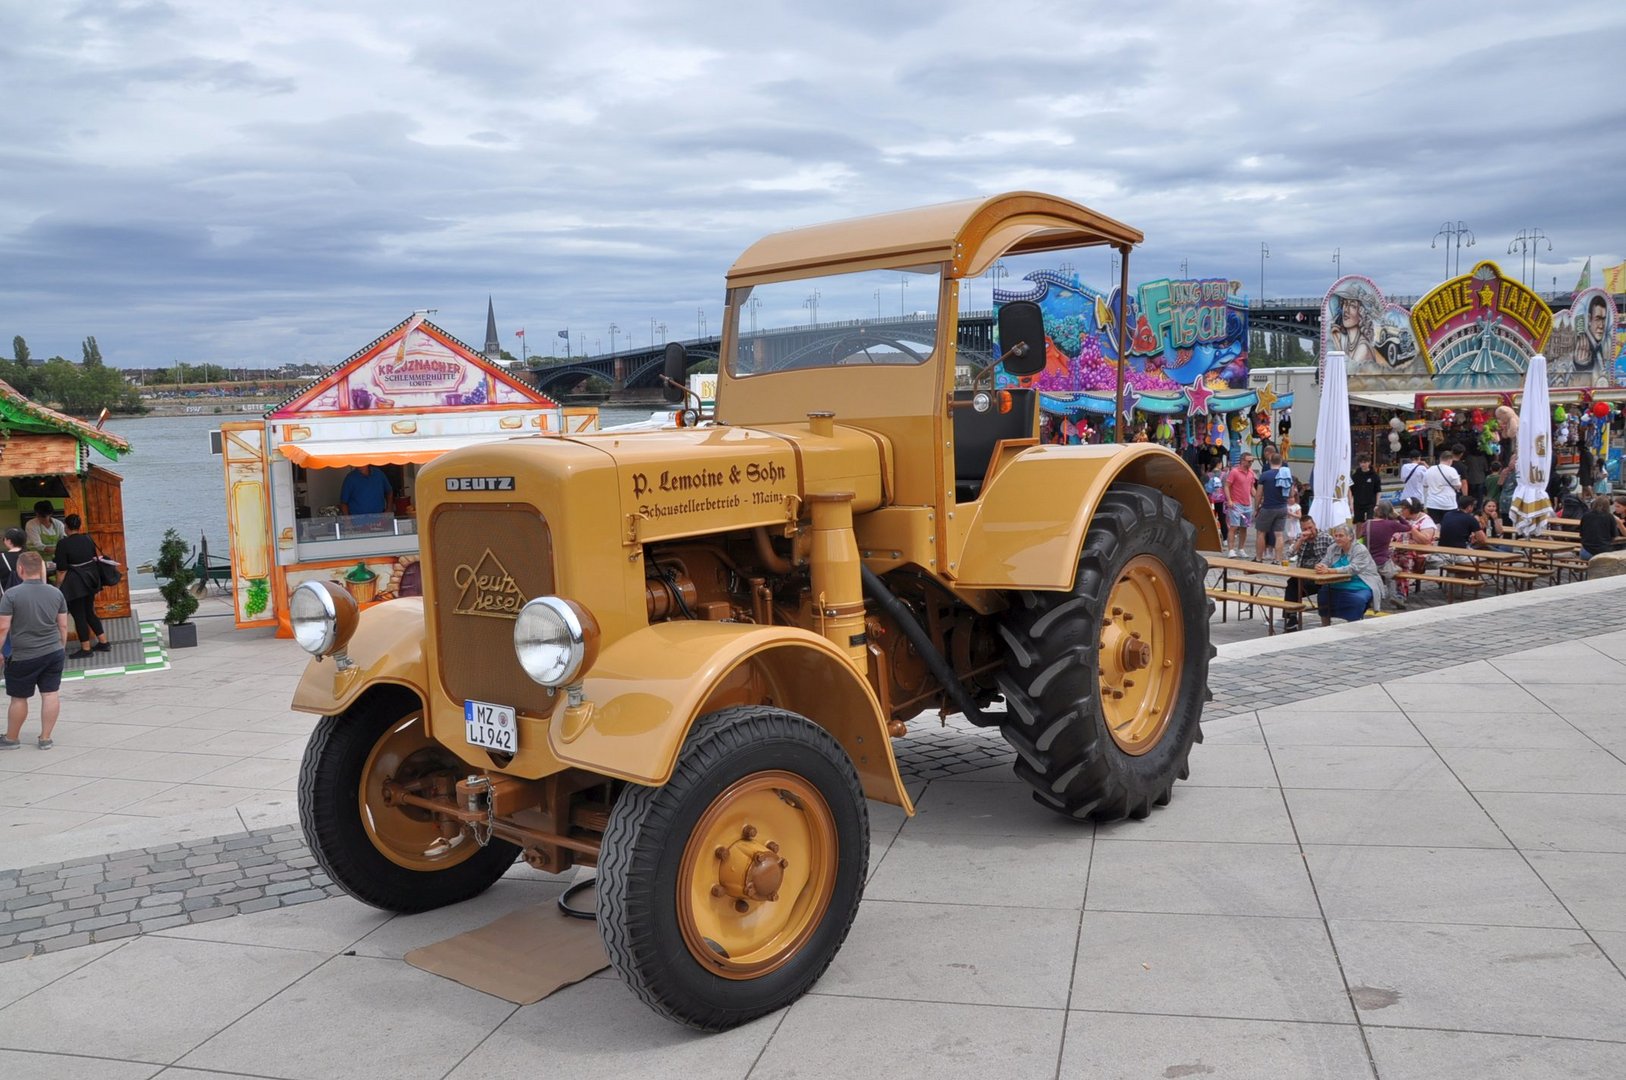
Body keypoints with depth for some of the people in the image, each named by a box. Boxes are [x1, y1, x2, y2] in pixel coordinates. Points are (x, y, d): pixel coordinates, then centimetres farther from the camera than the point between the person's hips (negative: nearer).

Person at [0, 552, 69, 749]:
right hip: (54, 653, 4)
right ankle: (45, 738, 10)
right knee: (50, 694, 6)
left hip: (24, 657, -3)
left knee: (19, 698, 10)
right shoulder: (56, 593, 2)